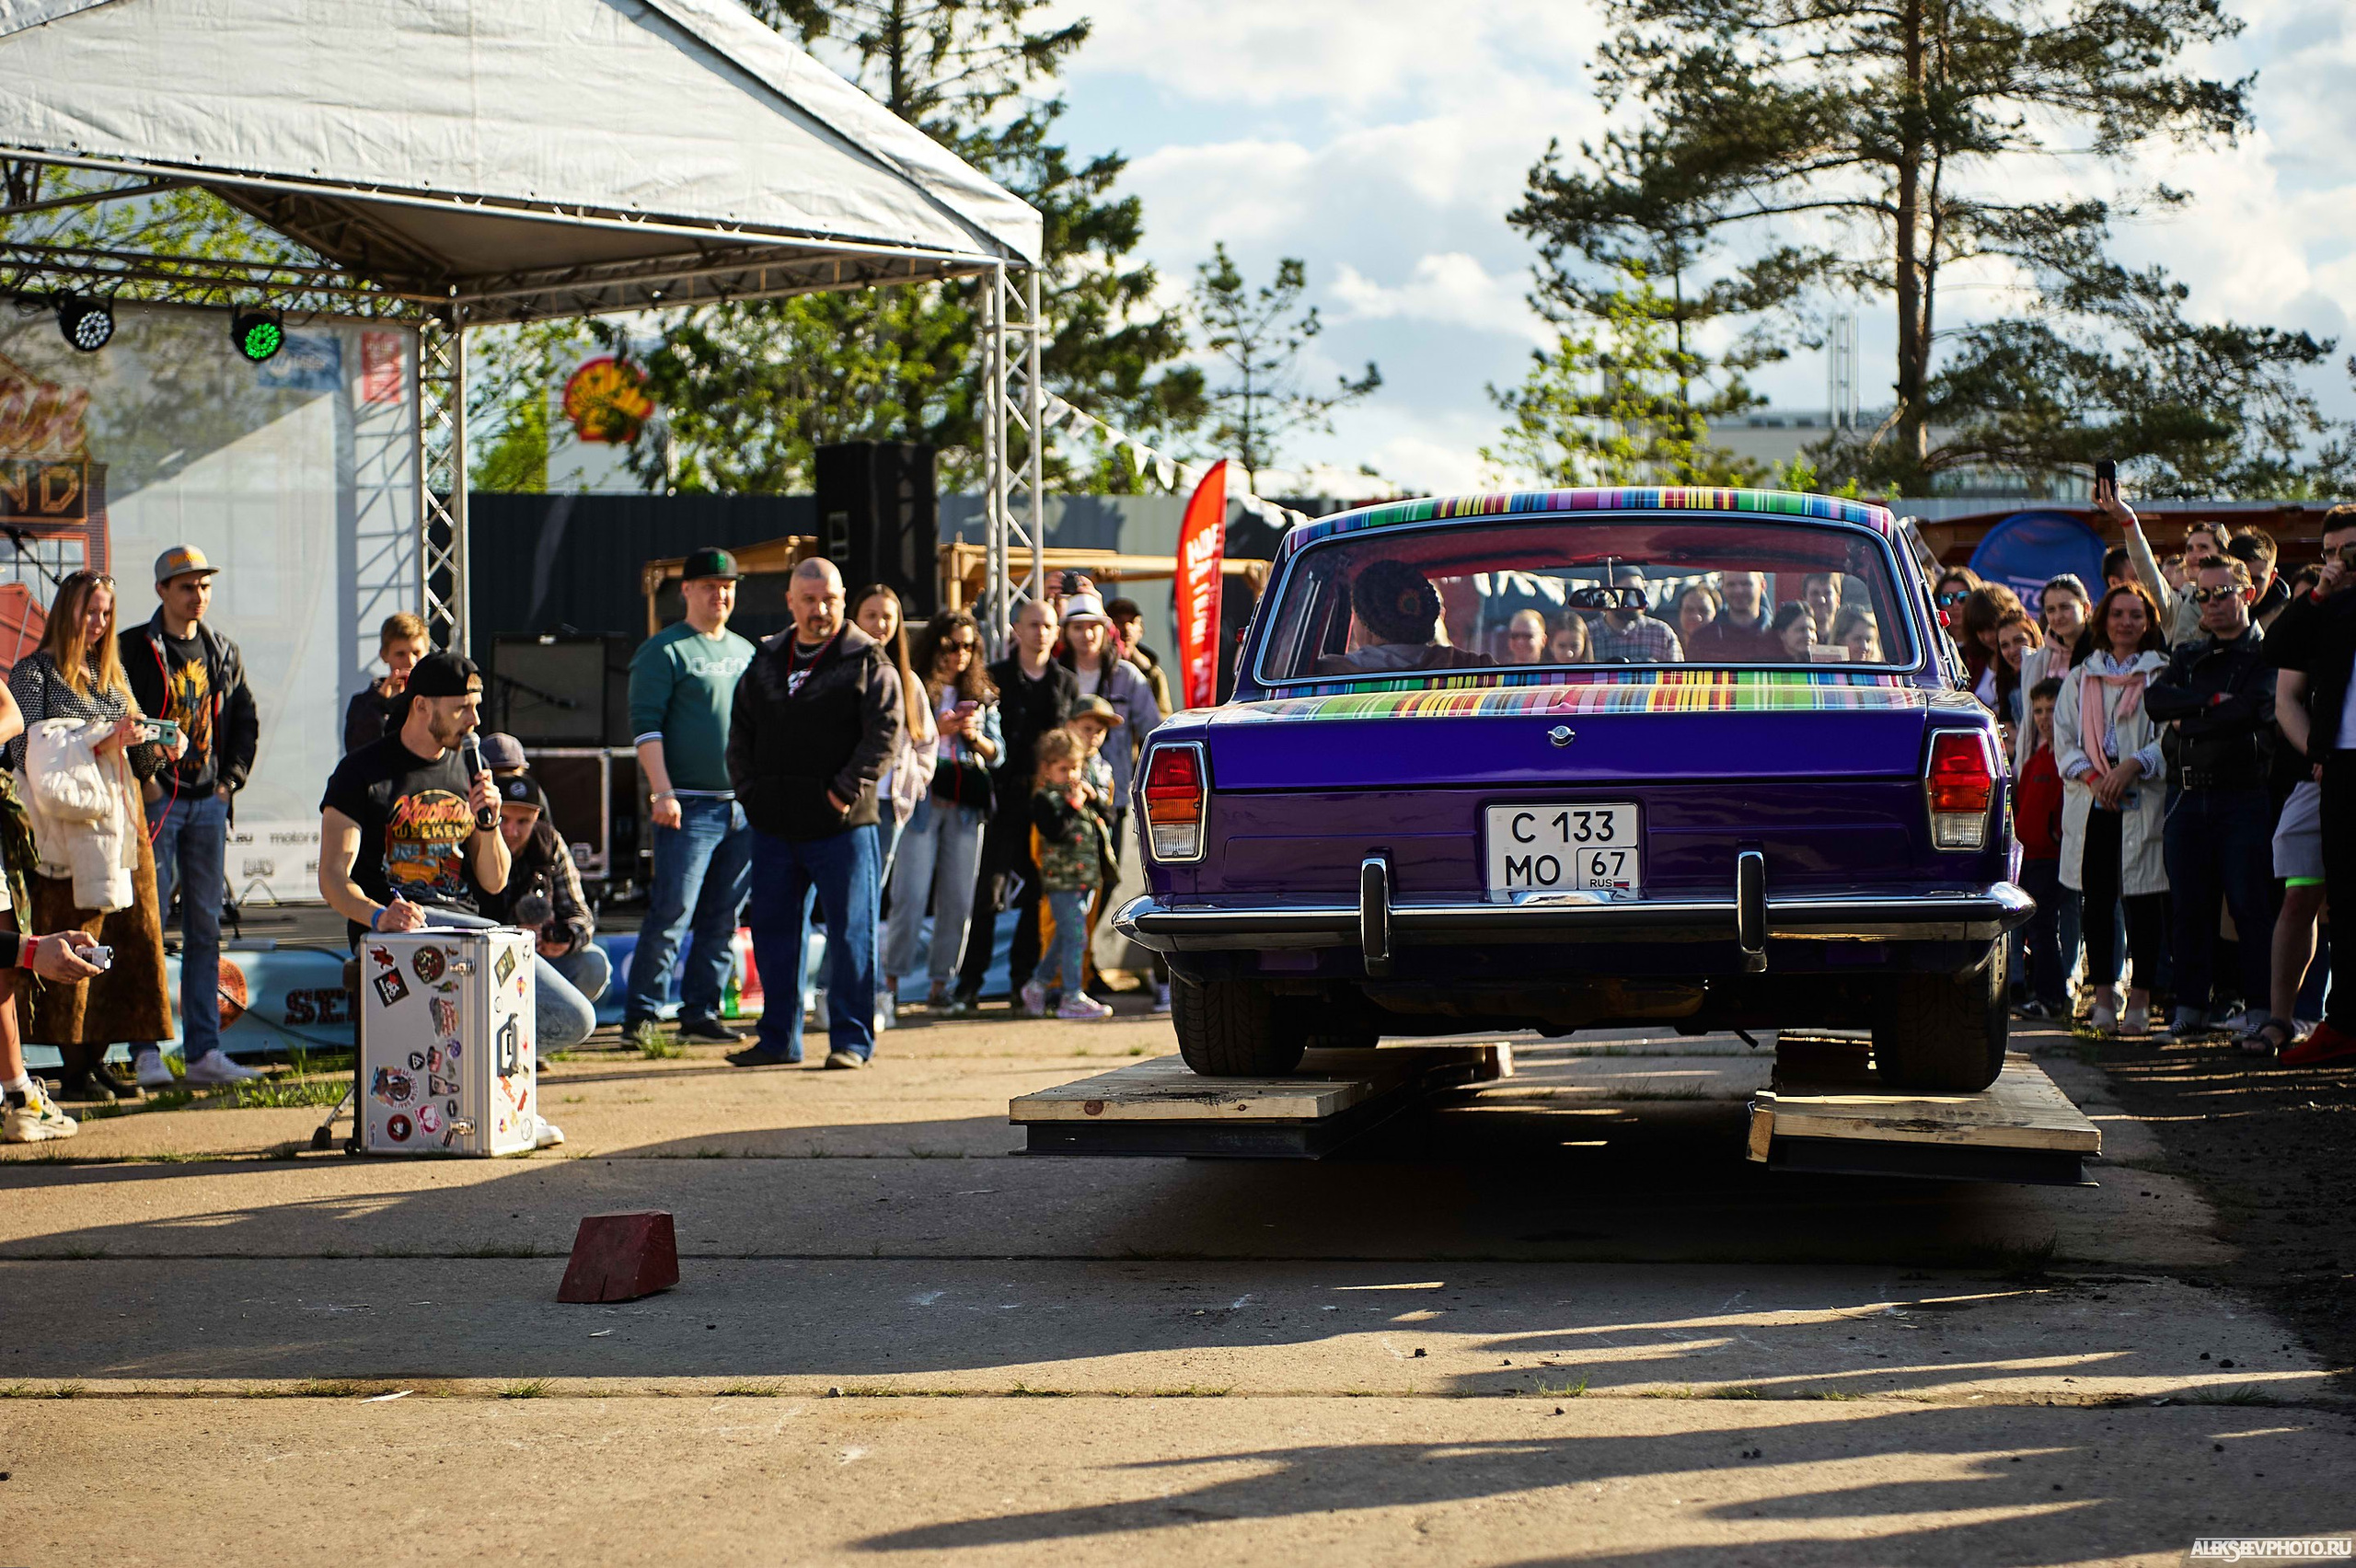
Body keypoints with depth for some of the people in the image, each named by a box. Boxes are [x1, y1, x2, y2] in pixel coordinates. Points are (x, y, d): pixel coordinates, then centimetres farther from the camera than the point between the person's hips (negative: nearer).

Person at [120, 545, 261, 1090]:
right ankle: (146, 1051, -3)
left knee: (204, 927, 6)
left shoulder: (223, 653, 13)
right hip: (157, 800, -5)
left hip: (210, 801, 5)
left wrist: (232, 777, 6)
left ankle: (203, 1052, 8)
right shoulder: (133, 650, -2)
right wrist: (141, 777, -13)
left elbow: (245, 720, 19)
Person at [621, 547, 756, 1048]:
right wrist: (662, 792, -18)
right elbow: (646, 725, -9)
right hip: (688, 807, -6)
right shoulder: (664, 651, -3)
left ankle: (701, 1011, 13)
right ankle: (641, 1014, -4)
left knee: (723, 918, 7)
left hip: (745, 804, 6)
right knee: (672, 913, -10)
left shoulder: (745, 652, 18)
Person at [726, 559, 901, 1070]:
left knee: (850, 931, -2)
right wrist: (749, 791, 4)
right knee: (774, 930, 9)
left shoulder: (867, 661, -2)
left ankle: (851, 1038, 5)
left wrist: (845, 791, -15)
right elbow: (740, 732, 17)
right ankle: (779, 1040, 17)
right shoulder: (767, 661, 14)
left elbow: (884, 734, -9)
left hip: (841, 826, -5)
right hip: (773, 826, 5)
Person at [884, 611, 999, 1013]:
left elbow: (998, 753, 14)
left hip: (966, 804, 4)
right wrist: (939, 730, -14)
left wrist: (976, 736, -6)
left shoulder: (982, 694, 14)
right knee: (911, 894, -8)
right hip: (922, 799, -4)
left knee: (958, 898, 3)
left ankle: (941, 982, 10)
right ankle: (890, 979, 0)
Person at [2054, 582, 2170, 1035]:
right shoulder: (2080, 678, 17)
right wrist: (2092, 776, -8)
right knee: (2095, 898, 0)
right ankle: (2103, 995, 5)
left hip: (2144, 805, -3)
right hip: (2090, 805, 3)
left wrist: (2132, 767, -16)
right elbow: (2064, 738, 10)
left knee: (2144, 898, -4)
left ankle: (2140, 999, 0)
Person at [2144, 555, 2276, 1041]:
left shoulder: (2267, 654, 3)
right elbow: (2156, 700, 2)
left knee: (2250, 905, -6)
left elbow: (2258, 710, -13)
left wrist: (2191, 721, -4)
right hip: (2187, 795, 5)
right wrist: (2212, 701, -11)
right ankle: (2191, 1006, 11)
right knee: (2189, 905, 5)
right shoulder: (2188, 656, 19)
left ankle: (2260, 1006, -3)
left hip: (2244, 795, -5)